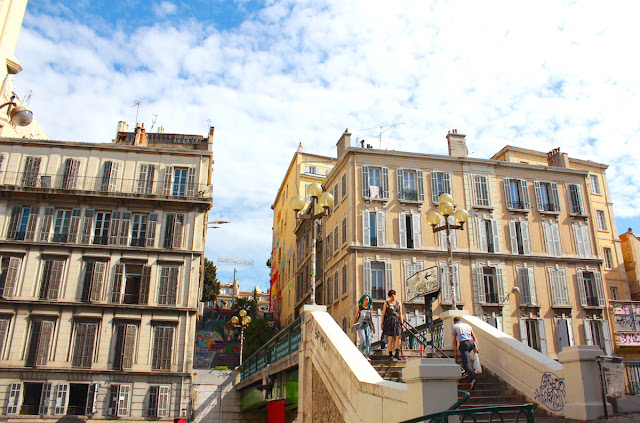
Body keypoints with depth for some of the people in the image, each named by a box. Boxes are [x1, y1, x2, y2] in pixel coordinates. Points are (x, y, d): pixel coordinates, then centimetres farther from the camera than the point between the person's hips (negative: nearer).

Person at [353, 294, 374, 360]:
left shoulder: (369, 307, 13)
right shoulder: (359, 306, 5)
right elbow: (356, 316, 7)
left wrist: (373, 327, 19)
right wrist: (354, 325, -1)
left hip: (368, 325, 3)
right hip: (361, 324, -3)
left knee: (368, 340, -6)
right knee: (363, 339, -17)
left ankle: (367, 356, -4)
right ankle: (361, 351, 11)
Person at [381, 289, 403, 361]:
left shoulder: (398, 303, 11)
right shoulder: (386, 303, 7)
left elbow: (400, 314, 10)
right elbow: (383, 314, 6)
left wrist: (401, 323, 3)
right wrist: (382, 324, 2)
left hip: (397, 321, 2)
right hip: (389, 321, -2)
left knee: (398, 336, -14)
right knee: (390, 338, -4)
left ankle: (397, 353, -10)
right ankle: (390, 355, 4)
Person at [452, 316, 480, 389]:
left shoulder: (454, 327, 11)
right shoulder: (468, 326, 24)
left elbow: (455, 340, 5)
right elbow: (474, 337, 13)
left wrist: (456, 353, 7)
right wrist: (477, 347, 5)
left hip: (463, 345, -5)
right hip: (471, 343, 6)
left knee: (467, 363, -12)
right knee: (465, 356, 34)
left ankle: (473, 378, -32)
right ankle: (467, 372, 32)